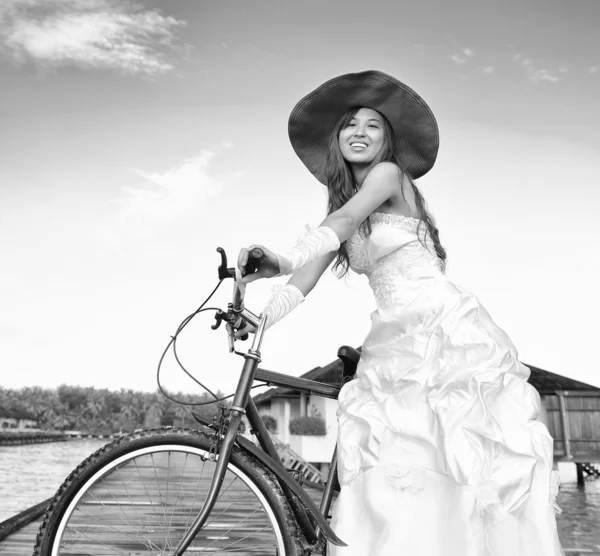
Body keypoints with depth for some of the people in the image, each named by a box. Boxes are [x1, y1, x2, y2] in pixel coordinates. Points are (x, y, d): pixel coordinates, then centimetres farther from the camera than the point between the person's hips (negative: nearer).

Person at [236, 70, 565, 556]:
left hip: (445, 328, -6)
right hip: (396, 340, 6)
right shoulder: (341, 201, 16)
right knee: (390, 470, -2)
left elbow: (344, 220, -23)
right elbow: (310, 272, 2)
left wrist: (287, 259, -39)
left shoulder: (390, 174, -2)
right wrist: (260, 318, -15)